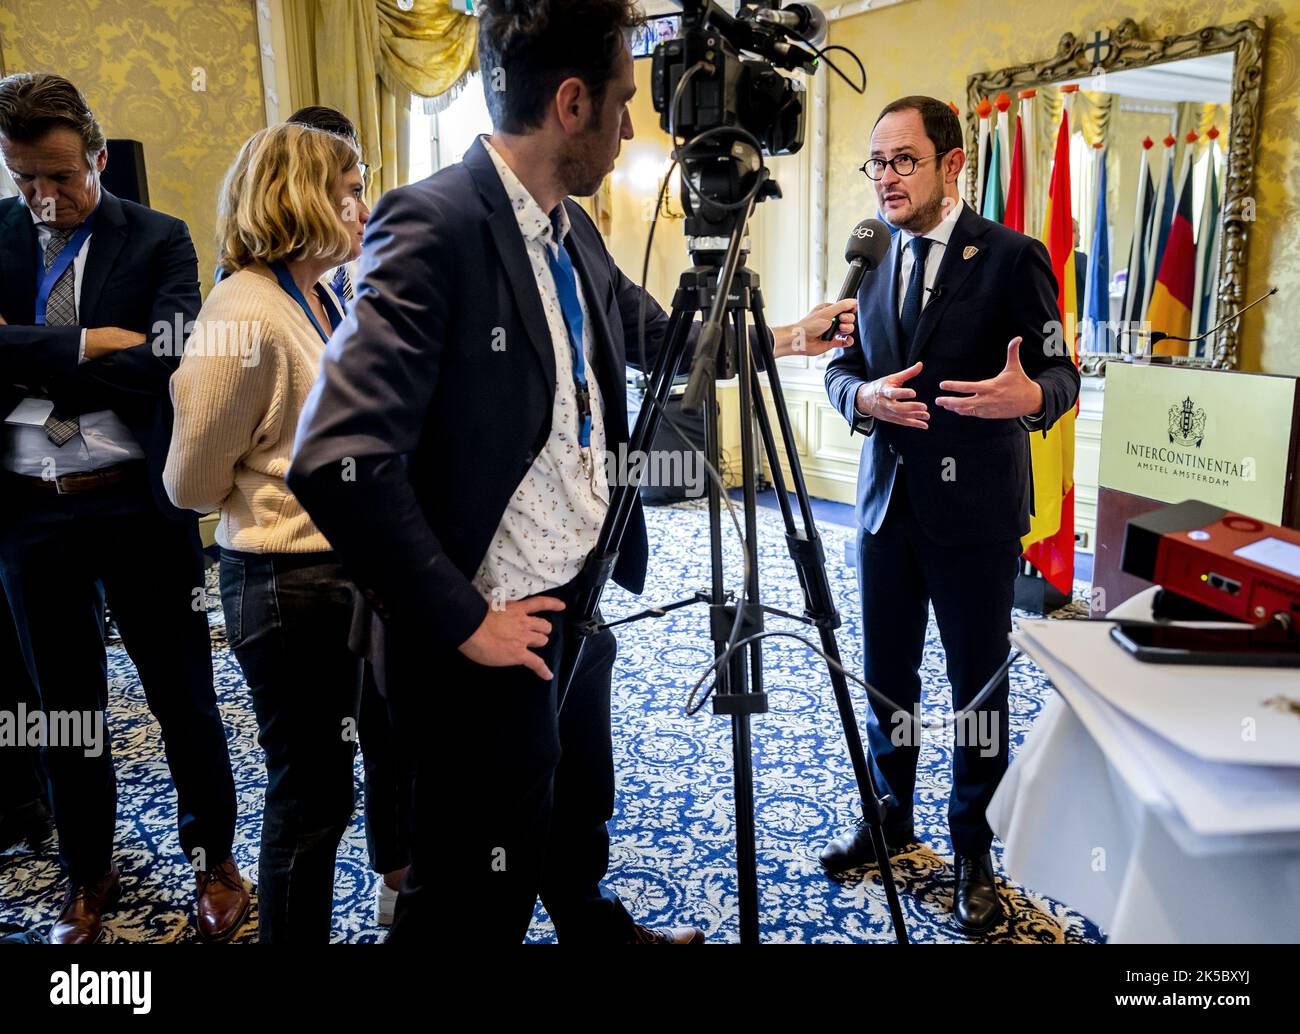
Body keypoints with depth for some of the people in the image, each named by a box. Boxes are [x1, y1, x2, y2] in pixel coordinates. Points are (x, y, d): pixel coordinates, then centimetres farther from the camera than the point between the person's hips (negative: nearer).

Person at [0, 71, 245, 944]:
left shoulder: (160, 241, -4)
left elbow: (168, 362, -18)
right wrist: (88, 345, -18)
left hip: (138, 505, -3)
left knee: (184, 696, 10)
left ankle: (214, 859, 32)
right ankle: (89, 877, 37)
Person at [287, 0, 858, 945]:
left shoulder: (573, 229, 6)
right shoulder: (435, 224, -22)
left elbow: (657, 335, 24)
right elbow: (340, 456, -29)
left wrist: (782, 339, 25)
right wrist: (463, 622, -23)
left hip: (580, 603, 8)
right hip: (495, 633, -8)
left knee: (578, 823, 30)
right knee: (481, 901, 11)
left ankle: (597, 929, 55)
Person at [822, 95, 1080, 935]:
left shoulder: (1011, 257, -7)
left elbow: (1061, 372, -7)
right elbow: (842, 365, 11)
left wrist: (1029, 395, -31)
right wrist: (862, 396, -12)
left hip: (975, 510, -5)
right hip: (887, 500, 5)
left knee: (979, 689, 7)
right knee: (887, 676, 16)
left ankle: (975, 851, 25)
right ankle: (891, 817, 36)